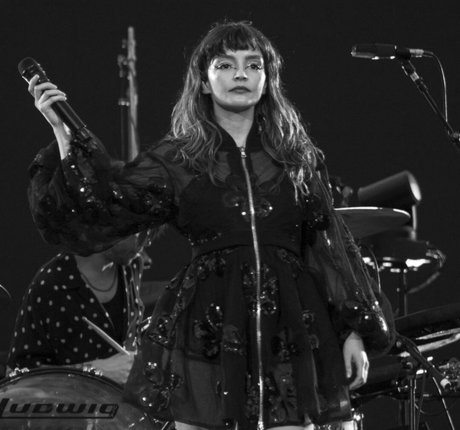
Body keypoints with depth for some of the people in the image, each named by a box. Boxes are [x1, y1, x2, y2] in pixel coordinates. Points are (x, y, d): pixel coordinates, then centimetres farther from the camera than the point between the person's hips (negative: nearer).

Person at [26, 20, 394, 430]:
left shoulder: (299, 157, 11)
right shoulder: (177, 159, 7)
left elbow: (330, 244, 10)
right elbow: (102, 205, -1)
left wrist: (354, 332, 5)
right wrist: (62, 131, -8)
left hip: (287, 328, 1)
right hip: (207, 330, -1)